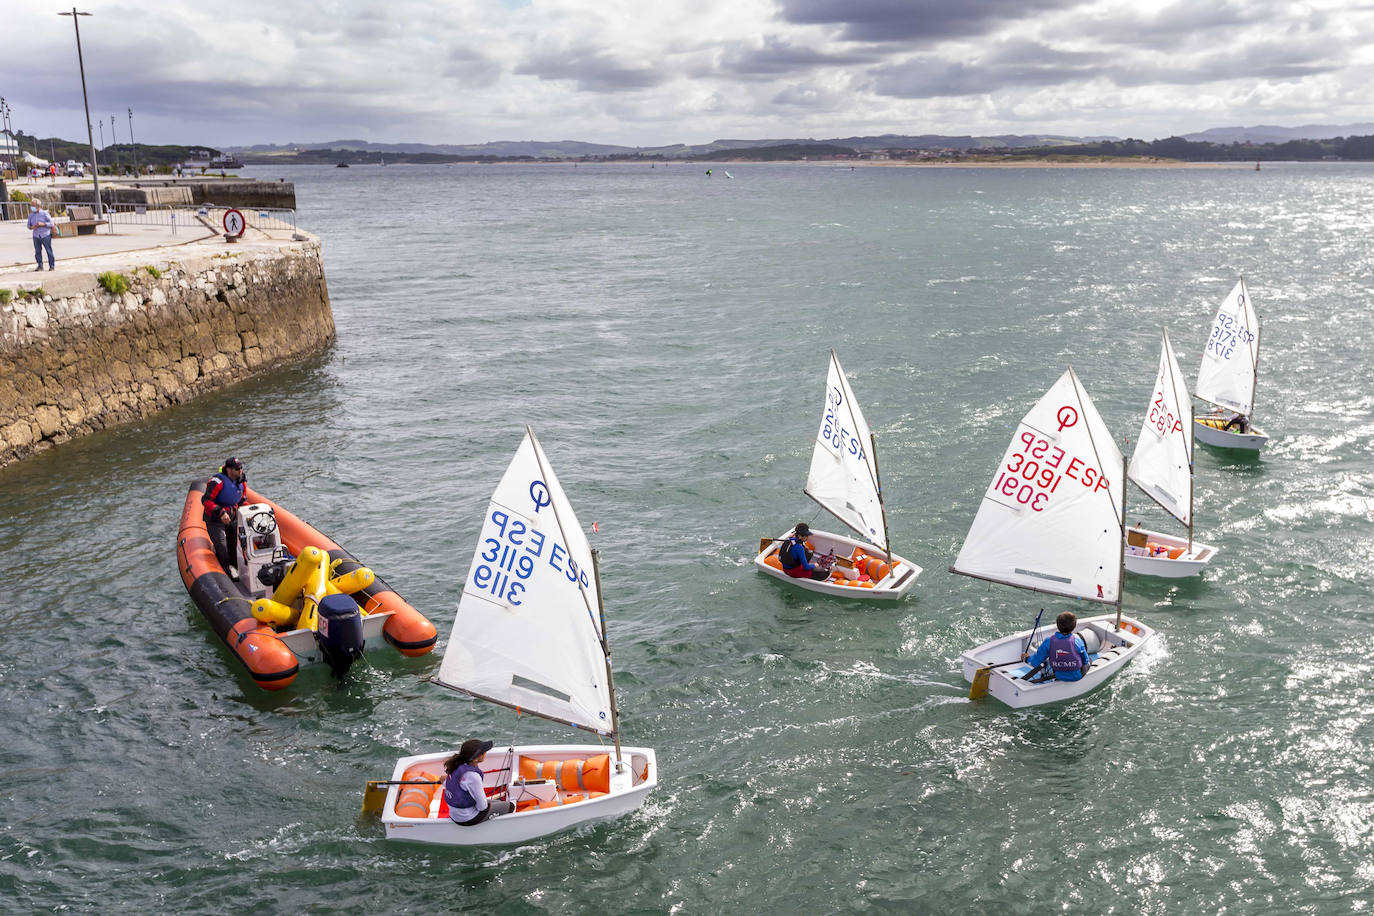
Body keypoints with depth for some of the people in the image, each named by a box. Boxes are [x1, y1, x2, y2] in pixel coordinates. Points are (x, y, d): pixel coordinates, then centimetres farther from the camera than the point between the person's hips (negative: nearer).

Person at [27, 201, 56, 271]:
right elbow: (29, 225, 18)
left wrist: (42, 224, -18)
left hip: (45, 235, -4)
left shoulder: (45, 213, -2)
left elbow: (51, 223, -5)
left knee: (49, 251, -3)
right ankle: (40, 266, 9)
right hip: (36, 236, 4)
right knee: (37, 252, 2)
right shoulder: (31, 215, 12)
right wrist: (32, 227, -5)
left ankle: (52, 266, 2)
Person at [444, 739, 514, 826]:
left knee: (500, 802, 24)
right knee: (510, 806, 6)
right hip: (468, 819, -8)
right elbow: (482, 806, -20)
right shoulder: (473, 776, -31)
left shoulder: (458, 766, -7)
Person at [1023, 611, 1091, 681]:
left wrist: (1027, 658, 7)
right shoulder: (1077, 640, -24)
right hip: (1077, 677, -1)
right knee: (1089, 660, 30)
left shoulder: (1049, 642, -22)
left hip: (1058, 677, 1)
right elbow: (1085, 661, -7)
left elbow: (1034, 663, -15)